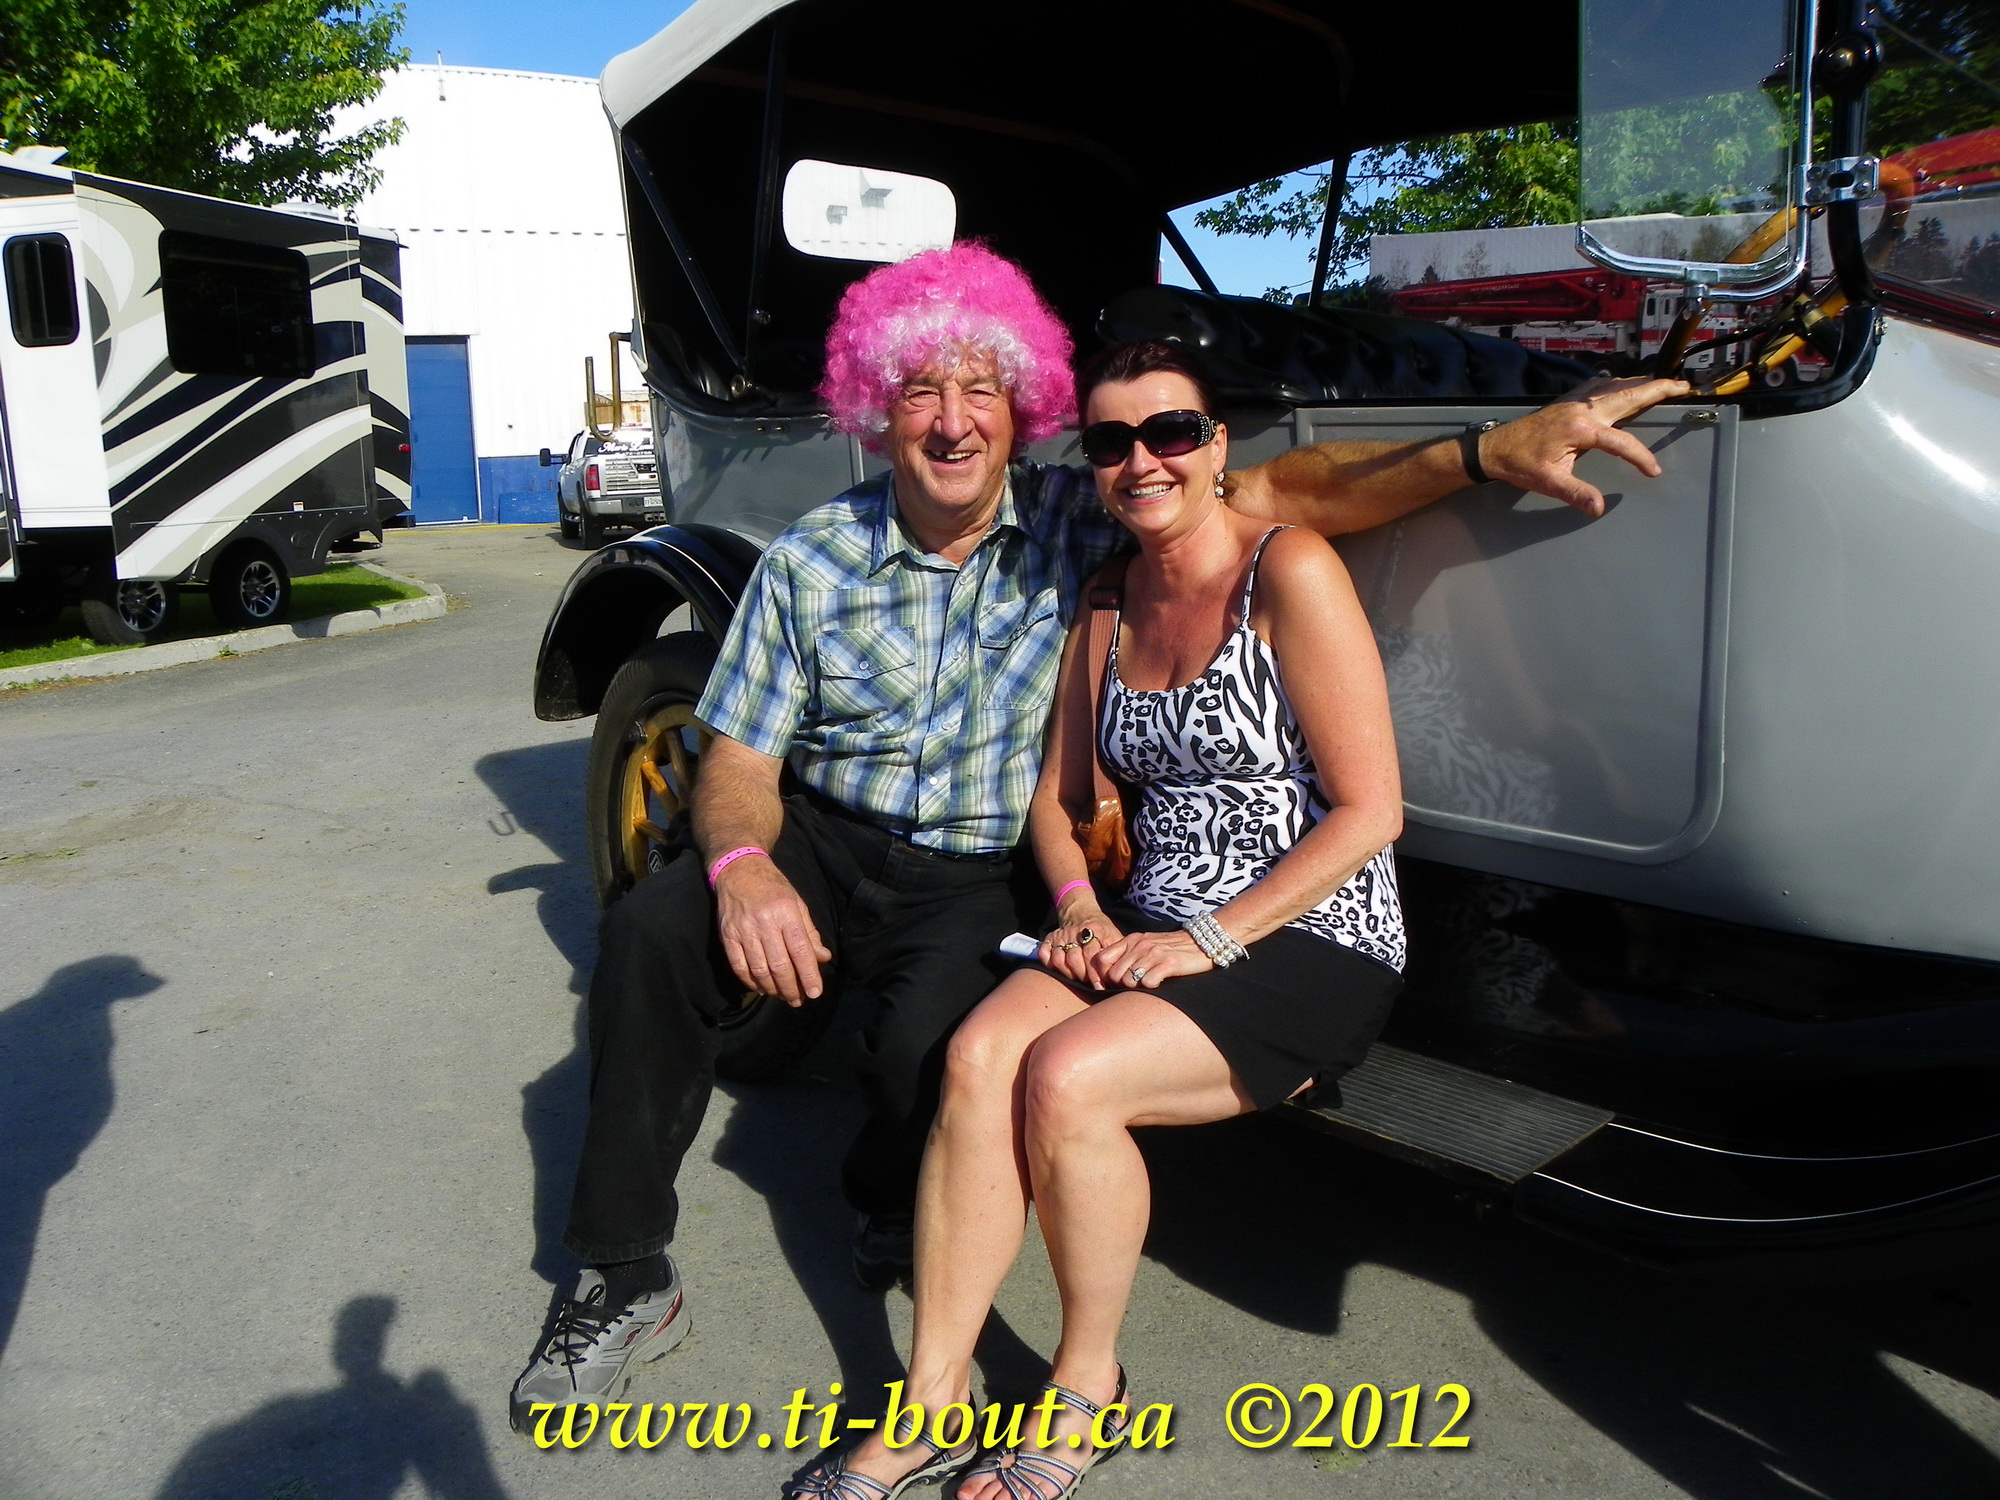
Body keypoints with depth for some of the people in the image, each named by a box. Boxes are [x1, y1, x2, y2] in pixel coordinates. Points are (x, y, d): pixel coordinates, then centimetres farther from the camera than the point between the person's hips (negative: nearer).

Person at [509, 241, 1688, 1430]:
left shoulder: (1079, 524, -6)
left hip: (972, 880, -1)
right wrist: (743, 866, -26)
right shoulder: (812, 561, -3)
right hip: (822, 842, 2)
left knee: (929, 1044, -29)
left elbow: (1280, 492, -14)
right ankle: (628, 1282, -5)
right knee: (652, 931, -23)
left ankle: (898, 1224, 11)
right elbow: (742, 757, -3)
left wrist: (1493, 451, -27)